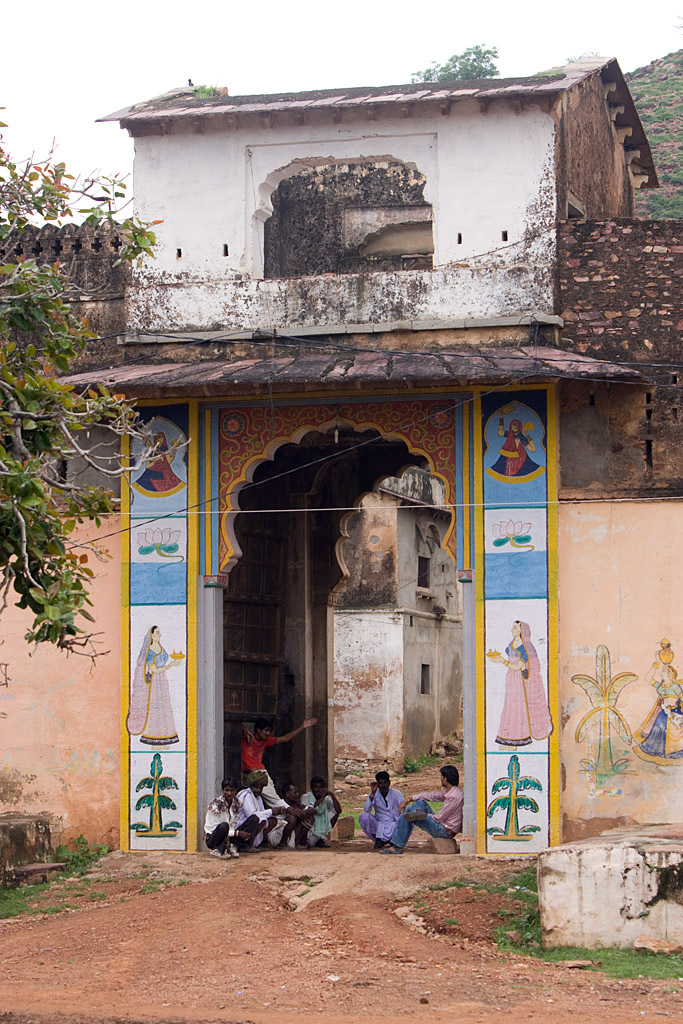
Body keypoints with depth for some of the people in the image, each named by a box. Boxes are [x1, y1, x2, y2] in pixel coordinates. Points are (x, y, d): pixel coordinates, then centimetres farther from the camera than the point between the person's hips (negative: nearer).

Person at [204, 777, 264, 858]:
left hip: (229, 837, 6)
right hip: (212, 839, -6)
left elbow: (234, 824, 2)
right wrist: (238, 833, -20)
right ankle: (216, 850, -13)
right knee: (224, 825, -40)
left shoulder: (237, 804, 2)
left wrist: (228, 836, -22)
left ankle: (233, 846, -15)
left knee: (254, 819, -8)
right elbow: (214, 827, -18)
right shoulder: (216, 804, -16)